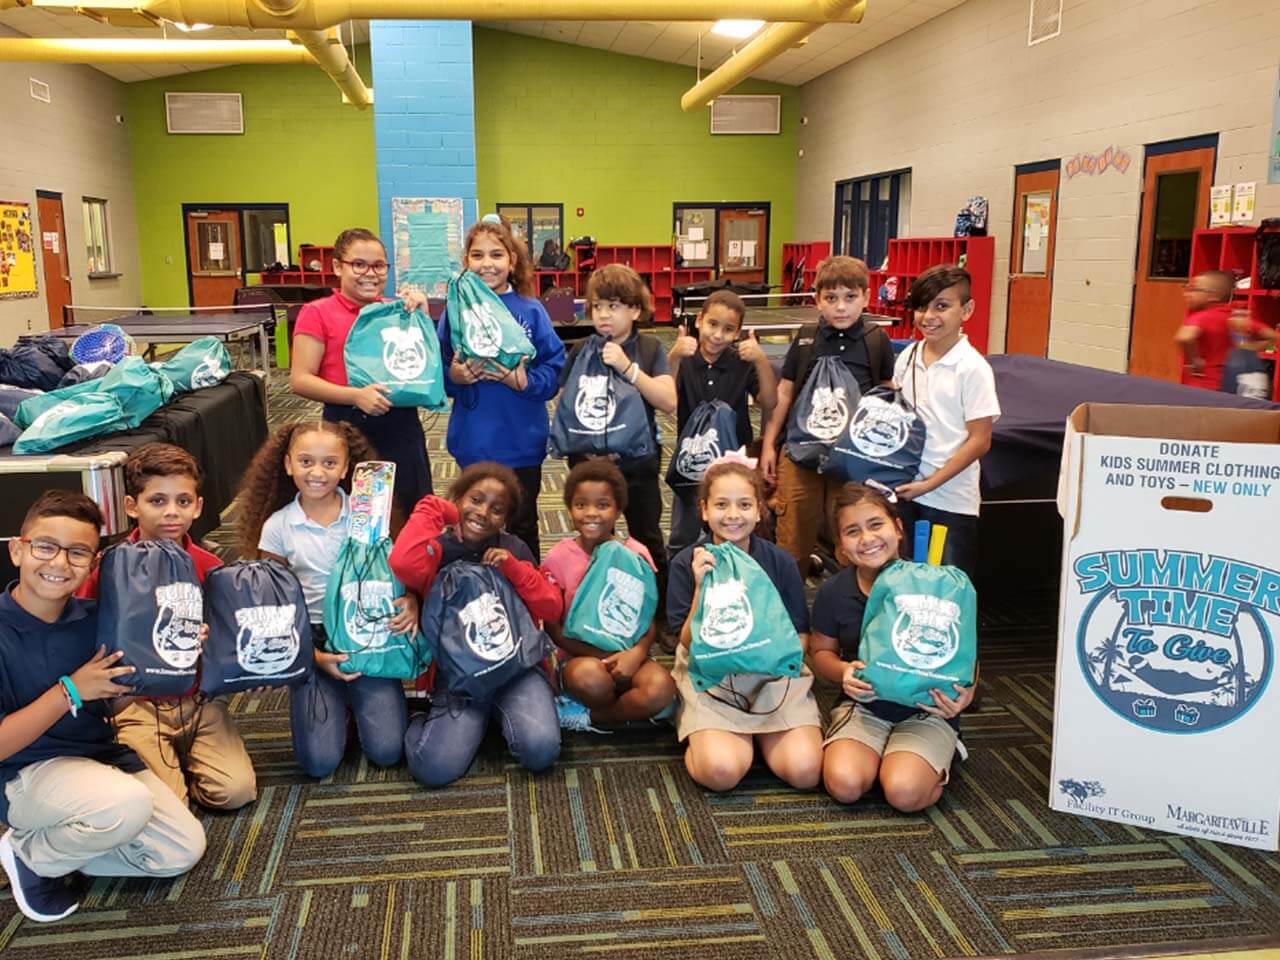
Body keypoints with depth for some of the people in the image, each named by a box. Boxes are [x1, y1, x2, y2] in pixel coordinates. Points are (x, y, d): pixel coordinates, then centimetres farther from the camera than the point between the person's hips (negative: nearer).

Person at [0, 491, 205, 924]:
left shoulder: (95, 618, -4)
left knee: (183, 850, -6)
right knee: (128, 804, -34)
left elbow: (114, 706, 5)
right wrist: (70, 691, -23)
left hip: (101, 757, 6)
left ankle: (63, 845, 11)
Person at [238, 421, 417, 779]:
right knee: (319, 761, -10)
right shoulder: (277, 527, -2)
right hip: (312, 640, 0)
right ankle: (335, 702, 20)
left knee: (386, 751, -11)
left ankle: (357, 698, 20)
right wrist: (315, 656, -9)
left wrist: (410, 602, -20)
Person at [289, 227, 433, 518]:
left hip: (401, 425, 4)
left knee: (411, 514, 10)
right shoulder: (317, 313, -3)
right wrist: (355, 395, -21)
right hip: (347, 426, -4)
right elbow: (300, 380, -8)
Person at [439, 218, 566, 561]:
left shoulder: (531, 311, -4)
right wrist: (452, 376, -18)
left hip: (521, 442, -1)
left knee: (522, 526, 12)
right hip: (473, 442, 1)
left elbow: (555, 370, -5)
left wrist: (524, 381, -22)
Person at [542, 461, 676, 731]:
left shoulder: (636, 554, -1)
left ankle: (589, 717, -8)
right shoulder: (558, 558, -5)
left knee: (661, 689, -31)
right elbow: (553, 628, -3)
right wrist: (603, 656, -15)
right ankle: (625, 711, -5)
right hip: (580, 656, -2)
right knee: (590, 676, -38)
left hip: (627, 654, 2)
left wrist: (637, 653, -21)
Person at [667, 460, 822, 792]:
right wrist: (701, 587, -22)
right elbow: (690, 643, -7)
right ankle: (722, 737, 8)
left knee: (805, 771, -19)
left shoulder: (781, 562, -2)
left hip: (774, 675, 2)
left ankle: (760, 735, 11)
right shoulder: (686, 563, -5)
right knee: (723, 771, -27)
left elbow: (800, 635, 5)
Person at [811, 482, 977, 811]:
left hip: (926, 709, -2)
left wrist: (966, 692, -23)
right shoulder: (833, 593, -6)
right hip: (862, 705, 2)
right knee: (844, 784, -24)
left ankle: (937, 757, 8)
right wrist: (844, 671, -14)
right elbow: (822, 652, 10)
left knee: (904, 791, -25)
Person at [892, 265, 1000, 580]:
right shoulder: (908, 357, 5)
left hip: (951, 499, -4)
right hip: (904, 492, 5)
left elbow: (979, 440, -11)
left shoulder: (972, 368, -11)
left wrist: (930, 483, -14)